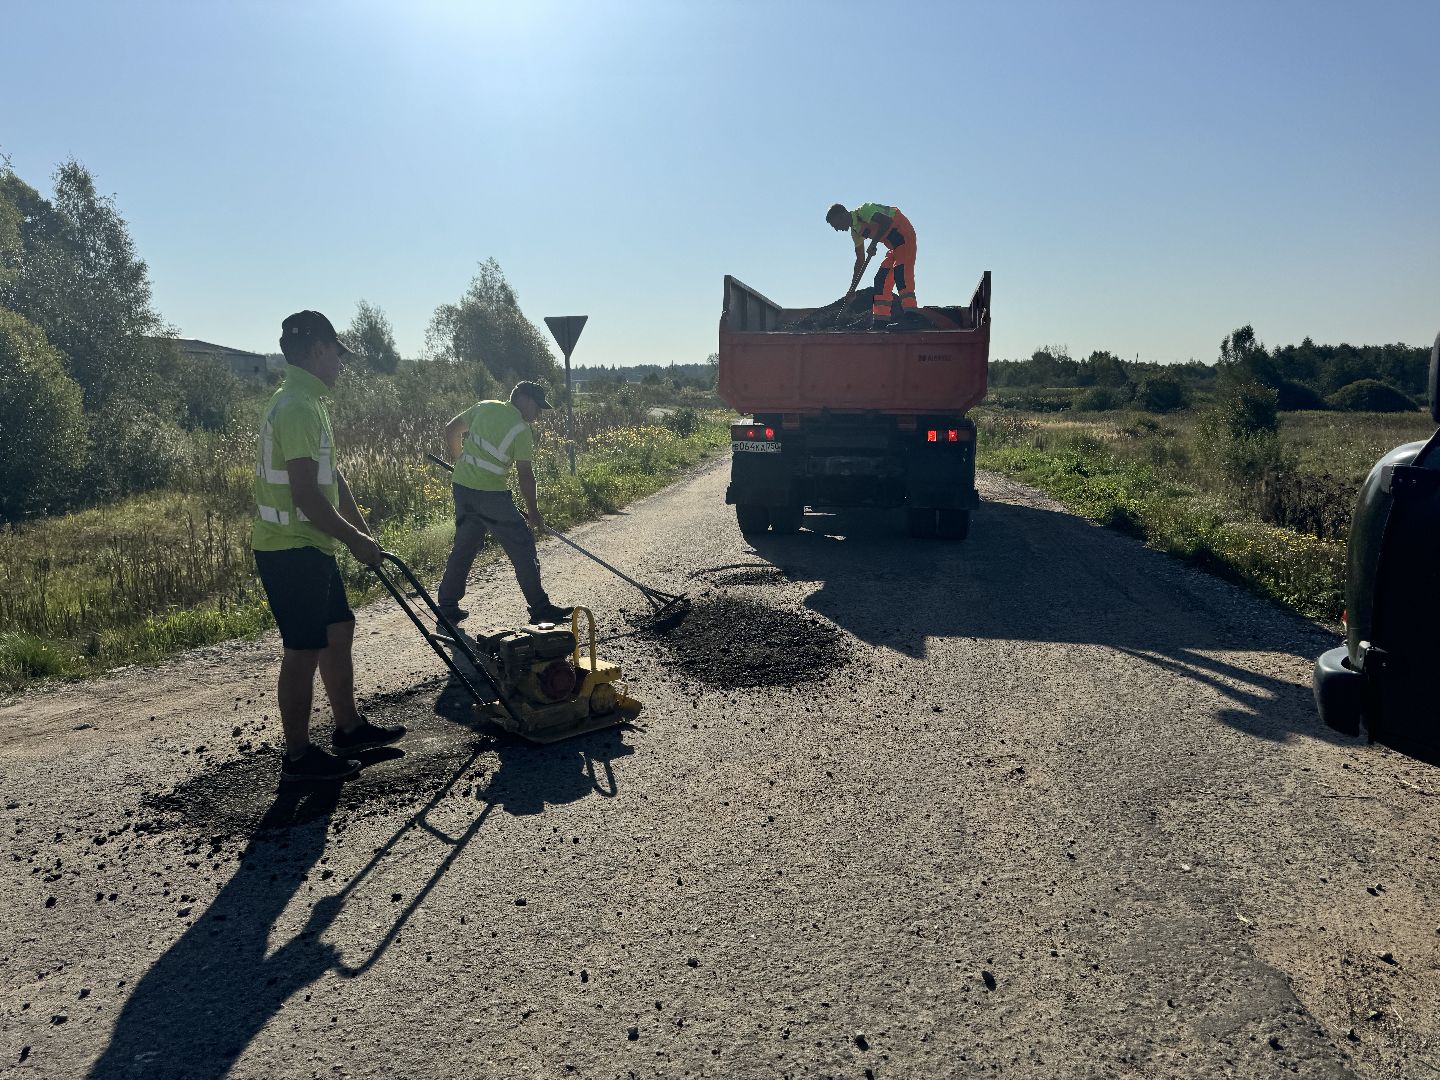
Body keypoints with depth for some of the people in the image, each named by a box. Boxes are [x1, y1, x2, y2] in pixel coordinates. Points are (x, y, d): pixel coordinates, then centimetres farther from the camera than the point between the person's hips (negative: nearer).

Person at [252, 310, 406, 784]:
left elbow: (331, 476, 17)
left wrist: (363, 531, 15)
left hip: (311, 547, 11)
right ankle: (299, 757, 11)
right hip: (291, 551, -11)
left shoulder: (307, 402, 14)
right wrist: (355, 540, -15)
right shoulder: (297, 407, -20)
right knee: (305, 649, -1)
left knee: (339, 630, 18)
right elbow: (306, 495, -25)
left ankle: (349, 727, 31)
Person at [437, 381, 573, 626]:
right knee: (522, 548, 1)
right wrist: (533, 512, 0)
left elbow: (451, 429, 16)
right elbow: (525, 475, -9)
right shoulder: (521, 430, -10)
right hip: (492, 495, -7)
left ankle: (446, 606, 22)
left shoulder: (484, 407, 8)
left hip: (463, 488, 7)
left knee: (463, 547, 18)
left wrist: (459, 461, 31)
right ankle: (540, 608, 5)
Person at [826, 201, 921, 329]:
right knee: (881, 279, 6)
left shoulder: (863, 211, -14)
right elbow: (860, 259, 19)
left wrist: (873, 243, -23)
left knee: (900, 271, -24)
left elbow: (887, 221, -27)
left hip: (903, 235, -10)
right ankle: (880, 321, 3)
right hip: (894, 246, 10)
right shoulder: (855, 231, 14)